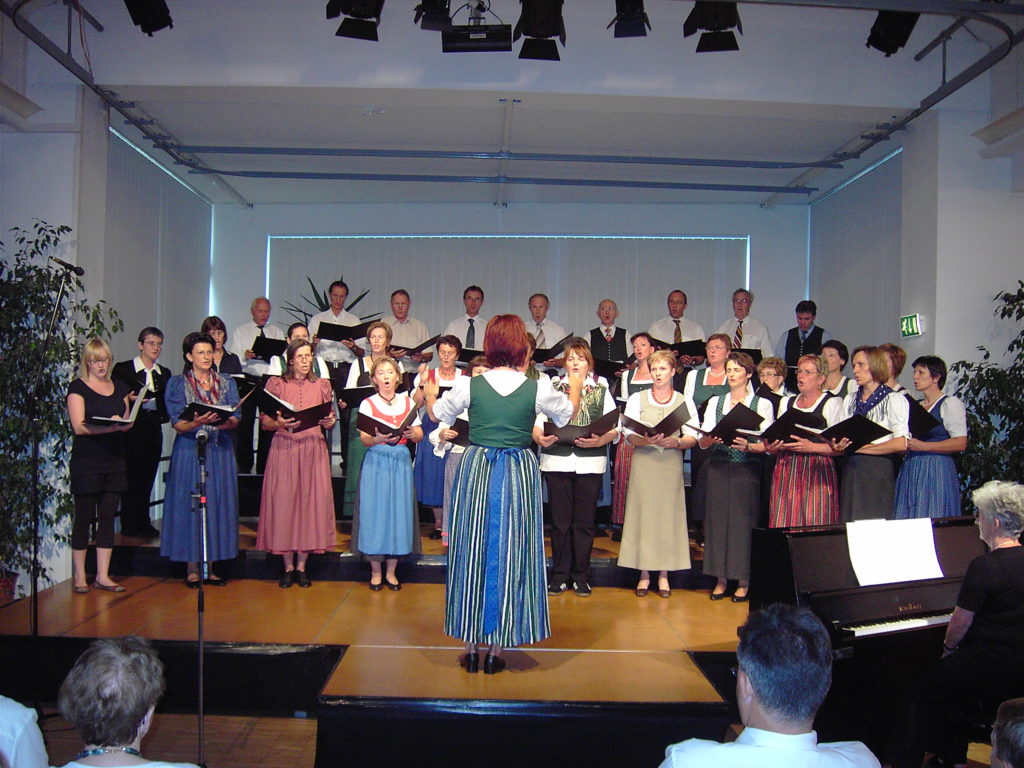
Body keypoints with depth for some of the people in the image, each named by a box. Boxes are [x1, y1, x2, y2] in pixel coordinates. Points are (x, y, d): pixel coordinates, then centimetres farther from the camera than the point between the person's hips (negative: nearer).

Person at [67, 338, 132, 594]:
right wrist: (110, 426, -25)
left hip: (114, 460, 5)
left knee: (108, 516, 5)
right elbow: (79, 427, -12)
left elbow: (127, 422, 14)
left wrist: (124, 424, -9)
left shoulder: (119, 388, 14)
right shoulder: (78, 387, -2)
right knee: (84, 517, 0)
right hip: (86, 462, -4)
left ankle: (103, 576, 11)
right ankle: (79, 576, 9)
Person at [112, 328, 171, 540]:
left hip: (154, 427, 4)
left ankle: (143, 522, 15)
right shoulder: (123, 369, 2)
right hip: (132, 428, -4)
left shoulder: (164, 374, 15)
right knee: (132, 475, -4)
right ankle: (129, 525, 4)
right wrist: (128, 399, -19)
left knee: (148, 476, 7)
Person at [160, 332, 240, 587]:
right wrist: (197, 422, -26)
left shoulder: (226, 382, 11)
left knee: (218, 505, 3)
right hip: (189, 452, -3)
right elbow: (178, 425, -6)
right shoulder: (177, 384, 3)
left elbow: (235, 419, 4)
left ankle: (210, 567, 10)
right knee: (190, 505, -3)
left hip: (220, 452, 3)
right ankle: (192, 569, 4)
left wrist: (227, 422, -19)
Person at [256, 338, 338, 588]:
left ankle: (301, 566, 10)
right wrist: (279, 424, -17)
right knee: (283, 502, -2)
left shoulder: (322, 385, 11)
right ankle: (288, 567, 9)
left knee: (311, 501, -1)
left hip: (314, 449, 1)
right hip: (284, 448, -1)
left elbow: (329, 421, 13)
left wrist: (329, 421, -9)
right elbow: (264, 422, 3)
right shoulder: (276, 384, 6)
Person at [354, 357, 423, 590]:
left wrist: (411, 433, -17)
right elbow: (365, 440, -7)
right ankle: (375, 572, 12)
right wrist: (379, 438, -28)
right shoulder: (368, 404, 2)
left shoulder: (408, 402, 9)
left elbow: (419, 436, 5)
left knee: (398, 511, 2)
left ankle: (391, 571, 14)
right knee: (375, 512, -1)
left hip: (400, 462, 2)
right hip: (376, 462, -2)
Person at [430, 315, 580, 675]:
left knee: (472, 552, 10)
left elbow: (438, 414, 11)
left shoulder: (469, 385, -8)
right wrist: (576, 386, 32)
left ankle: (472, 647, 18)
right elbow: (567, 413, 13)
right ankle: (497, 648, 16)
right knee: (509, 556, 9)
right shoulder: (537, 388, -7)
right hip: (519, 473, 0)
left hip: (476, 471, 0)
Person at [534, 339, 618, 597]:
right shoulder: (552, 389, 8)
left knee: (584, 521, 5)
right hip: (557, 460, 0)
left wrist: (599, 441, -17)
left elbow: (614, 427, 2)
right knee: (560, 520, 4)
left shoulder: (601, 390, 9)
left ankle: (581, 576, 16)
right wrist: (540, 438, -19)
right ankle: (560, 574, 16)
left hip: (590, 462, 0)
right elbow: (536, 422, 2)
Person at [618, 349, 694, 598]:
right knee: (643, 515, -2)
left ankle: (664, 574, 9)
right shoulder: (637, 399, 8)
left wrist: (676, 442, -17)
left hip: (671, 464, 0)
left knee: (669, 515, 0)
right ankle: (644, 574, 7)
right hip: (643, 463, 0)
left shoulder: (683, 401, 9)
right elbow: (629, 435, -1)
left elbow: (694, 438, 3)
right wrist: (647, 440, -21)